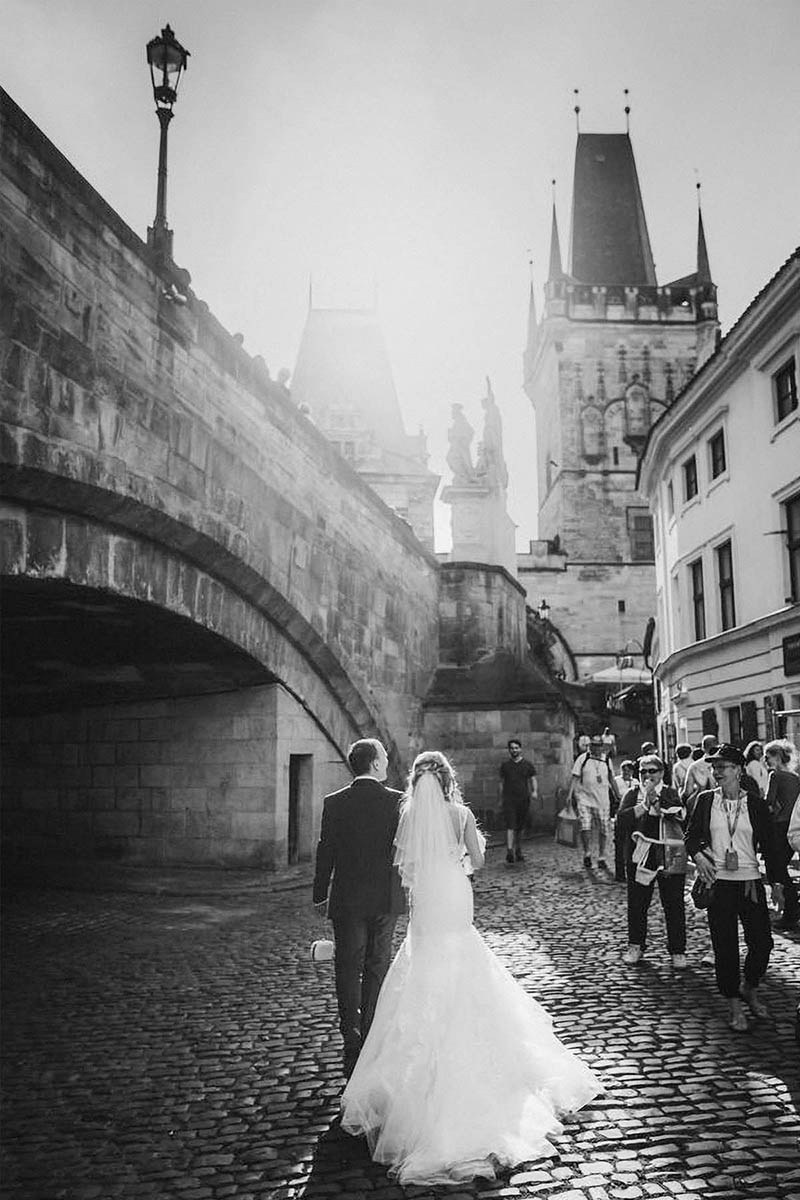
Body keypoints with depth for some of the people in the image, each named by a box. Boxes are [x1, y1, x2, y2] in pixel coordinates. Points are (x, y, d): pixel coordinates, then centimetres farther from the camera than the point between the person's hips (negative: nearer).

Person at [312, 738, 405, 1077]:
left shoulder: (334, 803, -8)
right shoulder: (398, 801, -8)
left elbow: (325, 853, -4)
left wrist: (320, 896, 8)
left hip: (347, 900, -1)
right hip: (385, 899, 1)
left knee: (348, 969, 8)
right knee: (377, 967, 14)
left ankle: (352, 1040, 7)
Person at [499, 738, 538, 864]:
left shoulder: (528, 765, 7)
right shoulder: (505, 765, 8)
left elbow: (533, 779, 7)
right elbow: (501, 782, 13)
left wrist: (534, 791, -11)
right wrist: (501, 798, 9)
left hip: (523, 799, 1)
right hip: (509, 799, -1)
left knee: (520, 828, 9)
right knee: (510, 826, -13)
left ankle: (518, 851, 22)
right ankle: (509, 851, -21)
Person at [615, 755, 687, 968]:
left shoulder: (670, 793, 6)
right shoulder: (632, 795, 8)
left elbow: (681, 814, -14)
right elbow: (622, 818, -8)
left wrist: (656, 800, -22)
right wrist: (644, 805, -15)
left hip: (670, 857, -1)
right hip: (638, 855, 1)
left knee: (673, 904, 2)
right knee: (636, 903, 8)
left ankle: (677, 951, 14)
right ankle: (635, 946, 24)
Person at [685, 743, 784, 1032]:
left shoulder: (757, 805, 0)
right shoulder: (705, 801, 1)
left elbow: (769, 846, 5)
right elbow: (691, 836, 6)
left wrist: (776, 882, 2)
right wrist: (698, 855, -13)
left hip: (750, 883, 0)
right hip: (717, 883, 0)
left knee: (762, 943, 2)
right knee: (725, 947, 3)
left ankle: (750, 990, 30)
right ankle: (735, 1007, 18)